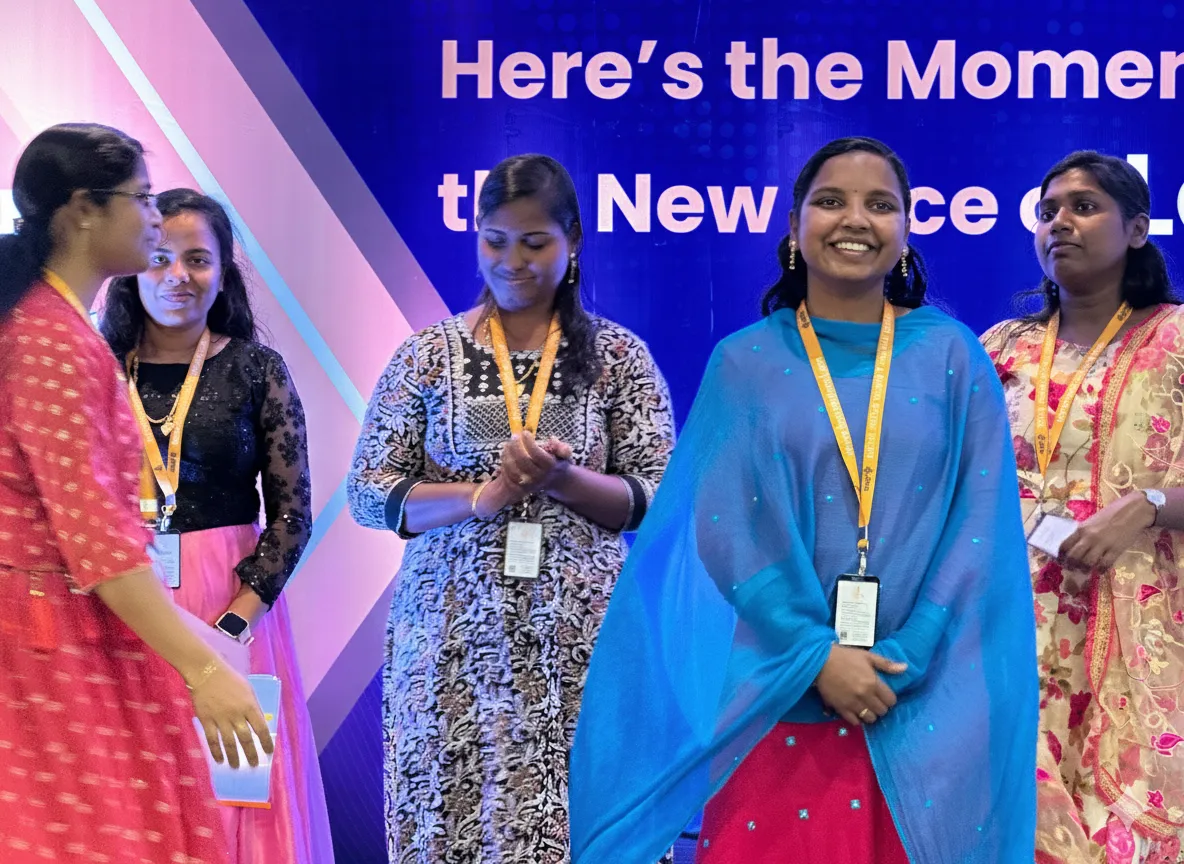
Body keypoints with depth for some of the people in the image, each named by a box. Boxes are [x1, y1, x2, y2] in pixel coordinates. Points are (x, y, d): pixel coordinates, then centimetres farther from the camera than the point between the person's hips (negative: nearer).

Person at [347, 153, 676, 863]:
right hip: (453, 641, 1)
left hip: (582, 642, 0)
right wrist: (482, 496, -14)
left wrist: (563, 480, -16)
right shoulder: (429, 354, 5)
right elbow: (369, 495, 1)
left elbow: (660, 499, 1)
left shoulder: (619, 356, 4)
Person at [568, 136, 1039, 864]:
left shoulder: (952, 356, 3)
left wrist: (899, 665, -11)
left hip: (927, 697, 1)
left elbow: (979, 527, -2)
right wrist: (816, 655, -13)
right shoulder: (745, 364, 2)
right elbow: (725, 528, -4)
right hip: (777, 692, 0)